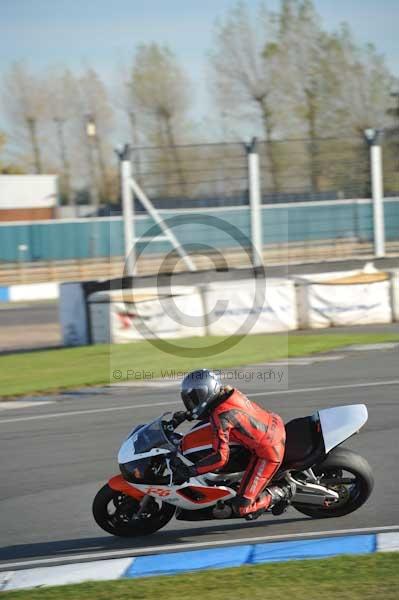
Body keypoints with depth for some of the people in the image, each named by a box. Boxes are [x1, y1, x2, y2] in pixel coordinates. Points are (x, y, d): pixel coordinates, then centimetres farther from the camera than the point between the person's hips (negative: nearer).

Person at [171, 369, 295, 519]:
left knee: (242, 508, -10)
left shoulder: (220, 417, -26)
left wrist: (190, 471, -25)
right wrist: (186, 415, 11)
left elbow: (221, 457, -29)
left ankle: (282, 493, 4)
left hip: (268, 453, -9)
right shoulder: (226, 392, -2)